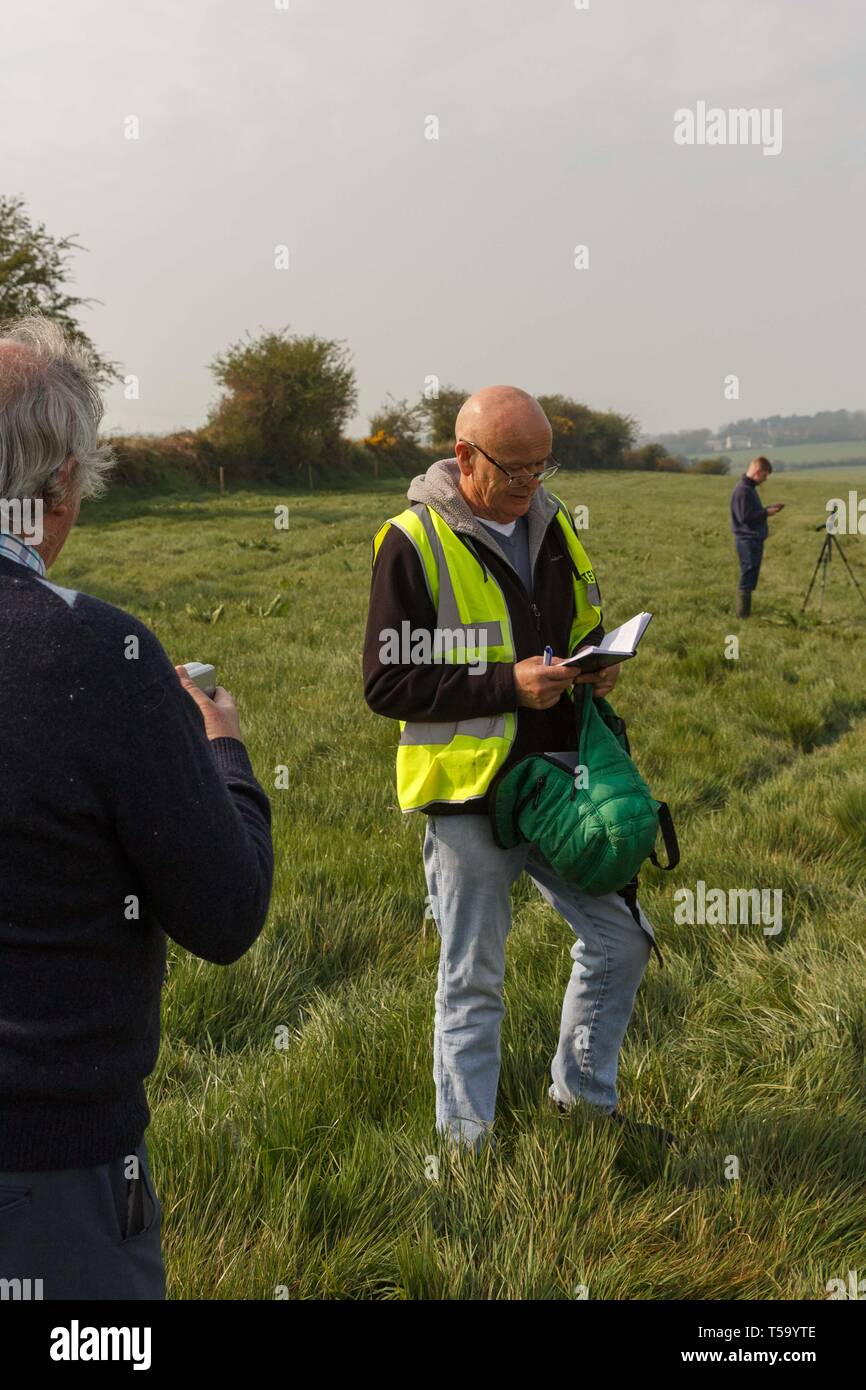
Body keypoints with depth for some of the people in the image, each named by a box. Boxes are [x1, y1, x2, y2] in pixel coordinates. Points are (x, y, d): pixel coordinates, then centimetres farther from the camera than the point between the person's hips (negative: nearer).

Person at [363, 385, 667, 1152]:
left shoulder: (552, 523, 8)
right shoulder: (415, 542, -12)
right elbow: (386, 683, -14)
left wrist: (594, 666, -2)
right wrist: (506, 683, -22)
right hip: (468, 797, -6)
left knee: (620, 940, 13)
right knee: (473, 982, 6)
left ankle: (584, 1096, 34)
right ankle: (468, 1143, 22)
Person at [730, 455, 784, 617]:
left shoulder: (750, 488, 14)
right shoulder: (743, 490, -17)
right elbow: (745, 517, -21)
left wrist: (768, 508, 10)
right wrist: (766, 513, -13)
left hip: (754, 539, 10)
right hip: (747, 540, -10)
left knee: (750, 578, 13)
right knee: (747, 578, -6)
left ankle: (745, 613, 18)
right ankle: (743, 615, -2)